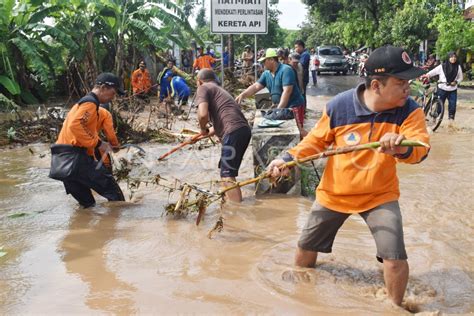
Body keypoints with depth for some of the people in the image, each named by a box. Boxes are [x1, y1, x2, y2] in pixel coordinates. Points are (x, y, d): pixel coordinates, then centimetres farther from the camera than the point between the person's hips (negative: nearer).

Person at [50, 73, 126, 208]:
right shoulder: (90, 103, -8)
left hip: (63, 161, 10)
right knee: (109, 185, -9)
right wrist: (98, 143, -17)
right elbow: (75, 126, -23)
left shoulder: (83, 102, 25)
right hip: (73, 157, -10)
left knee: (87, 202, 15)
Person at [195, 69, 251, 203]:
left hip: (234, 132, -9)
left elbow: (203, 114, -11)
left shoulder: (203, 88, 7)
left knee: (227, 175, -9)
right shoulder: (218, 89, 33)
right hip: (243, 130, 9)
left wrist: (203, 129, 8)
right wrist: (207, 132, 49)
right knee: (226, 170, 24)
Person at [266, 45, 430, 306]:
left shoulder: (409, 111, -17)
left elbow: (420, 148, -32)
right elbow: (316, 141, -1)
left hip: (380, 195, -1)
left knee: (395, 258, -14)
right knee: (306, 248, 14)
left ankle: (395, 307, 17)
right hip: (334, 193, 1)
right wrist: (287, 159, -14)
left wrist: (402, 148, -55)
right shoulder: (338, 106, -17)